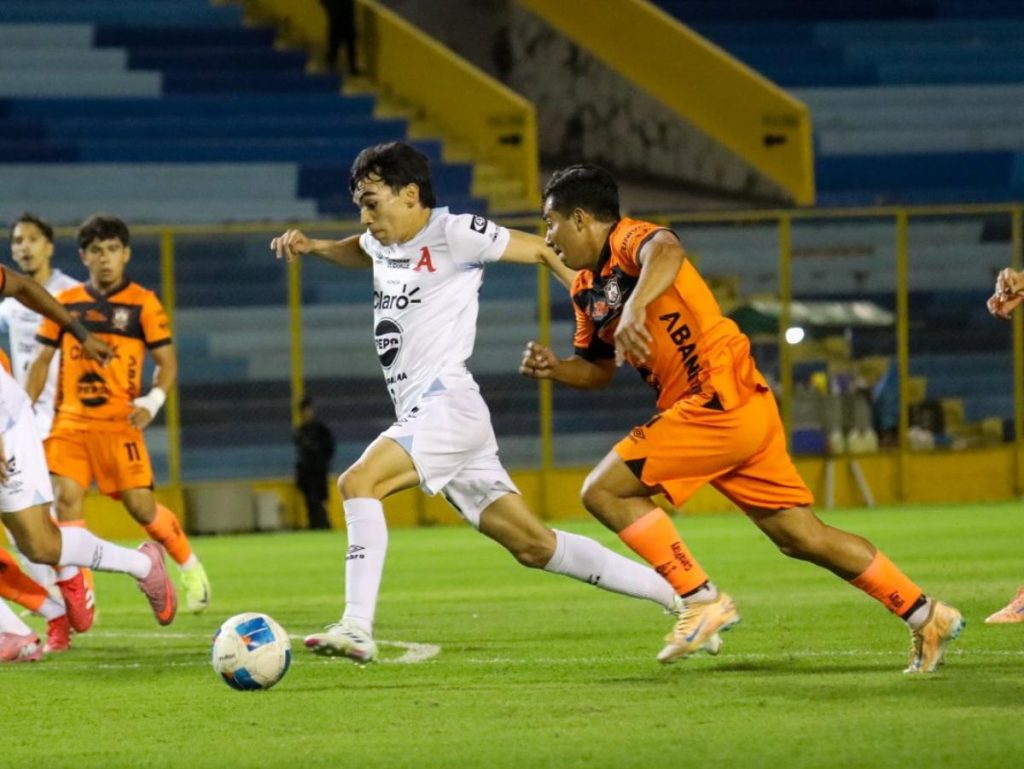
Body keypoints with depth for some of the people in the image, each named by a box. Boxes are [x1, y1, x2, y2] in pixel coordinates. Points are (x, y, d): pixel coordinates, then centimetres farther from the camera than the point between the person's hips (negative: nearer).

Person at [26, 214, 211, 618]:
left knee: (140, 504, -6)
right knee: (66, 497, -11)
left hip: (118, 422, -3)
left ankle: (189, 566, 19)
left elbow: (167, 361, 0)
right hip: (70, 421, 3)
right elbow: (42, 360, 14)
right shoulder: (65, 303, 9)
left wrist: (153, 402, -17)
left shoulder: (142, 304, 0)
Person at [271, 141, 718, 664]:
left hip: (448, 405, -9)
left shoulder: (453, 233, -6)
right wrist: (313, 247, 22)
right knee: (534, 547, 8)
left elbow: (542, 250, 0)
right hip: (420, 419, 9)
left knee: (358, 482, -26)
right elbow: (359, 252, 41)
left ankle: (357, 629, -33)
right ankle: (678, 595, 15)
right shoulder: (384, 242, 17)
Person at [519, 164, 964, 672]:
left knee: (604, 490, -10)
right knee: (802, 536, 10)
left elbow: (666, 250, -35)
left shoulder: (629, 240, -9)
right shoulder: (587, 289, 19)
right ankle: (926, 616, 15)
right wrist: (553, 368, 8)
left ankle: (702, 601, -7)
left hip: (720, 401, -10)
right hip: (743, 415, 10)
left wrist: (634, 308, -51)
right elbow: (599, 369, 29)